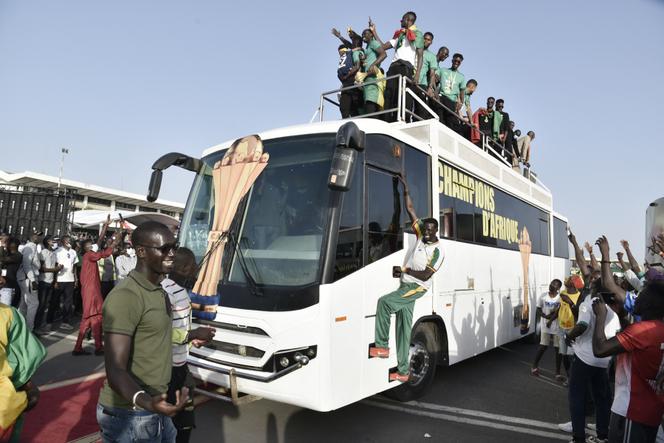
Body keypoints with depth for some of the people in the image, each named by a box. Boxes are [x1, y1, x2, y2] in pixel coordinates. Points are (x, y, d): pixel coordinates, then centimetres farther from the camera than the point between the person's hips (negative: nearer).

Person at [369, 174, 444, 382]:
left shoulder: (437, 251, -10)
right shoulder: (421, 237, 7)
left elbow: (425, 275, -17)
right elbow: (410, 209, 8)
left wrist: (405, 270, -12)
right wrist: (405, 188, 6)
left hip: (416, 288, -7)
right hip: (405, 286, 7)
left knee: (384, 302, -24)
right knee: (404, 329, 5)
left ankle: (382, 346, -13)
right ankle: (403, 372, 9)